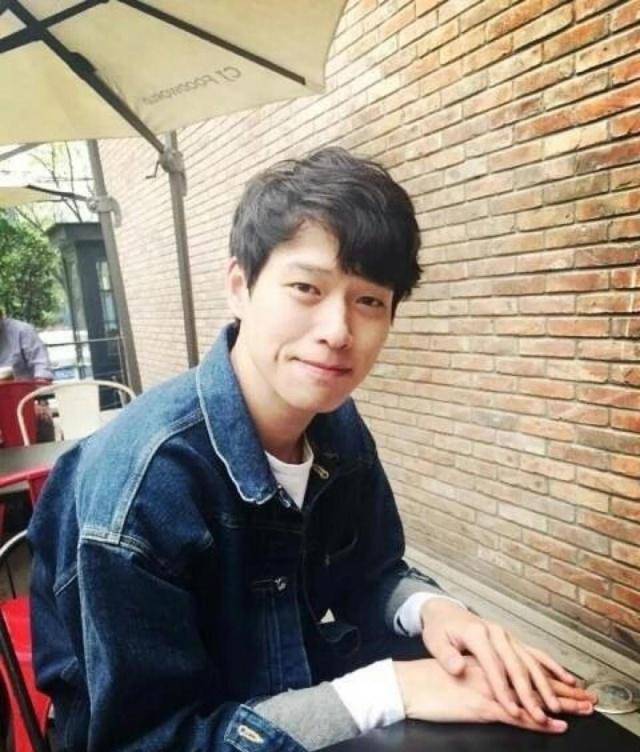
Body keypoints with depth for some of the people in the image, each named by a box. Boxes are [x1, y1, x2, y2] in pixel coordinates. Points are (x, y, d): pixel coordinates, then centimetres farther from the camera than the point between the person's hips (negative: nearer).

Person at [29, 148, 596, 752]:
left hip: (288, 678, 6)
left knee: (523, 698, 1)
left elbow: (369, 574, 2)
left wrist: (431, 608, -21)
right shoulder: (142, 476, -32)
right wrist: (393, 689, -31)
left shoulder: (339, 426, -11)